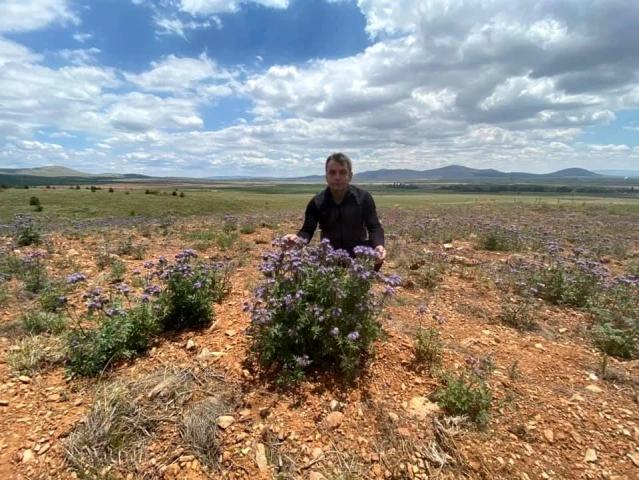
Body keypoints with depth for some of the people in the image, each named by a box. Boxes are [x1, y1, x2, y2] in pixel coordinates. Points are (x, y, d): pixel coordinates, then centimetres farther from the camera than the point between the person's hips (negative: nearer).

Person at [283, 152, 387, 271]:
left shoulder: (364, 198, -10)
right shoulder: (317, 203, -9)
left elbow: (374, 227, -13)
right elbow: (308, 230, -13)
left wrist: (379, 245, -36)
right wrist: (297, 238, -38)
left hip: (358, 252, -1)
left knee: (376, 255, -31)